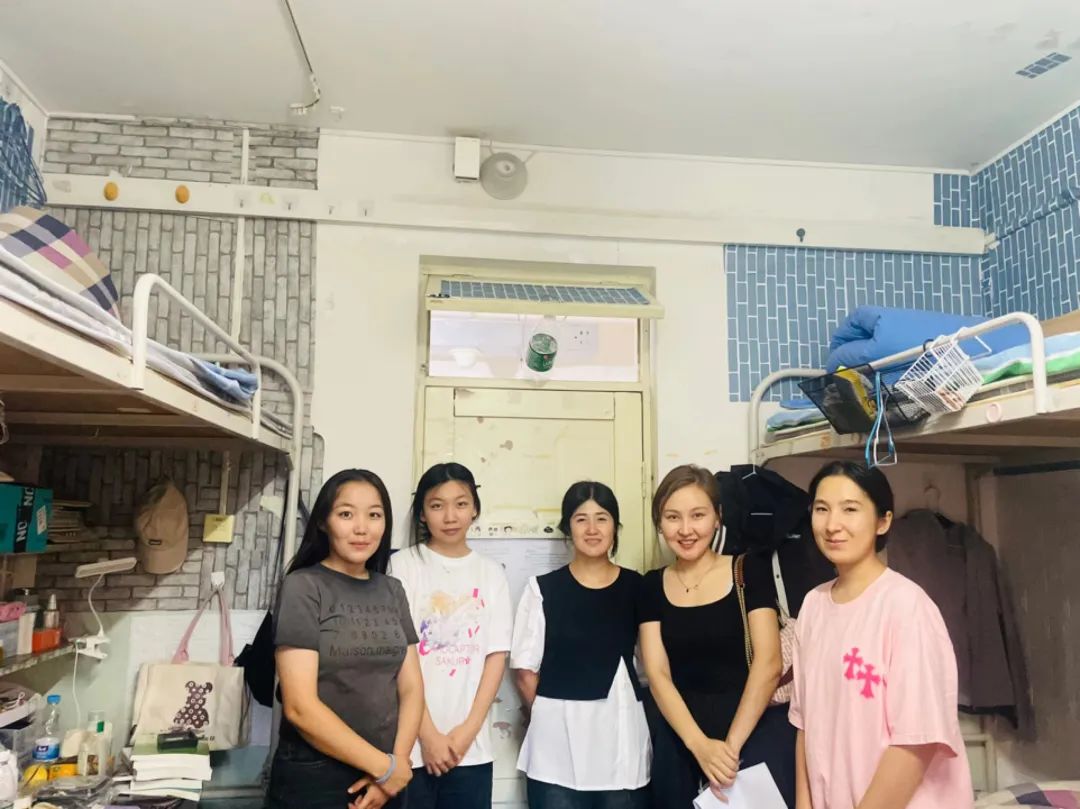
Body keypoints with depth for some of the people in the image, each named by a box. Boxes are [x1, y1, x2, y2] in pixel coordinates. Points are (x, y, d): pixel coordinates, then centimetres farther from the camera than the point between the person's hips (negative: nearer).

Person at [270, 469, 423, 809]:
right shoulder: (302, 587, -11)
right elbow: (300, 707, -16)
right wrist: (385, 766, -12)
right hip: (312, 780, -4)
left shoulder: (392, 591, 5)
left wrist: (396, 762, -11)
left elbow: (411, 686, 4)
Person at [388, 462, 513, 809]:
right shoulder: (403, 566, -4)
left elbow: (497, 655, 3)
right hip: (411, 744, -2)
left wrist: (468, 729, -5)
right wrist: (428, 734, -10)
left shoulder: (491, 573, 6)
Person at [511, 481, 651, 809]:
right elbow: (525, 672, 1)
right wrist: (555, 719, 1)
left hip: (623, 739, 1)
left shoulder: (636, 587, 3)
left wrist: (614, 714, 3)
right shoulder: (543, 588, -1)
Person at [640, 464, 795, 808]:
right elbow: (658, 675, -4)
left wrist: (731, 745, -15)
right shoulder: (652, 586, 3)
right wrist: (700, 745, -16)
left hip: (755, 729, -2)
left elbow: (768, 664, -10)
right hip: (680, 735, 2)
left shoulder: (750, 570, -4)